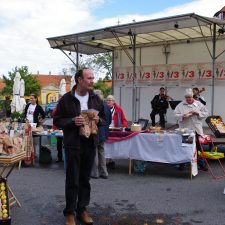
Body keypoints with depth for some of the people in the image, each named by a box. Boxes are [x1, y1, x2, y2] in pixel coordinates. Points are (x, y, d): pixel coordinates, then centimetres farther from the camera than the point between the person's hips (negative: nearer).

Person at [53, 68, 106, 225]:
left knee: (85, 178, 12)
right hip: (73, 144, -4)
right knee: (72, 180, 2)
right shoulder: (66, 99, -5)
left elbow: (104, 119, 14)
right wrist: (73, 121, -19)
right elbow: (57, 121, -3)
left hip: (90, 143, 4)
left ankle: (82, 209, 26)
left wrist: (98, 120, -9)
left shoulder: (96, 99, 6)